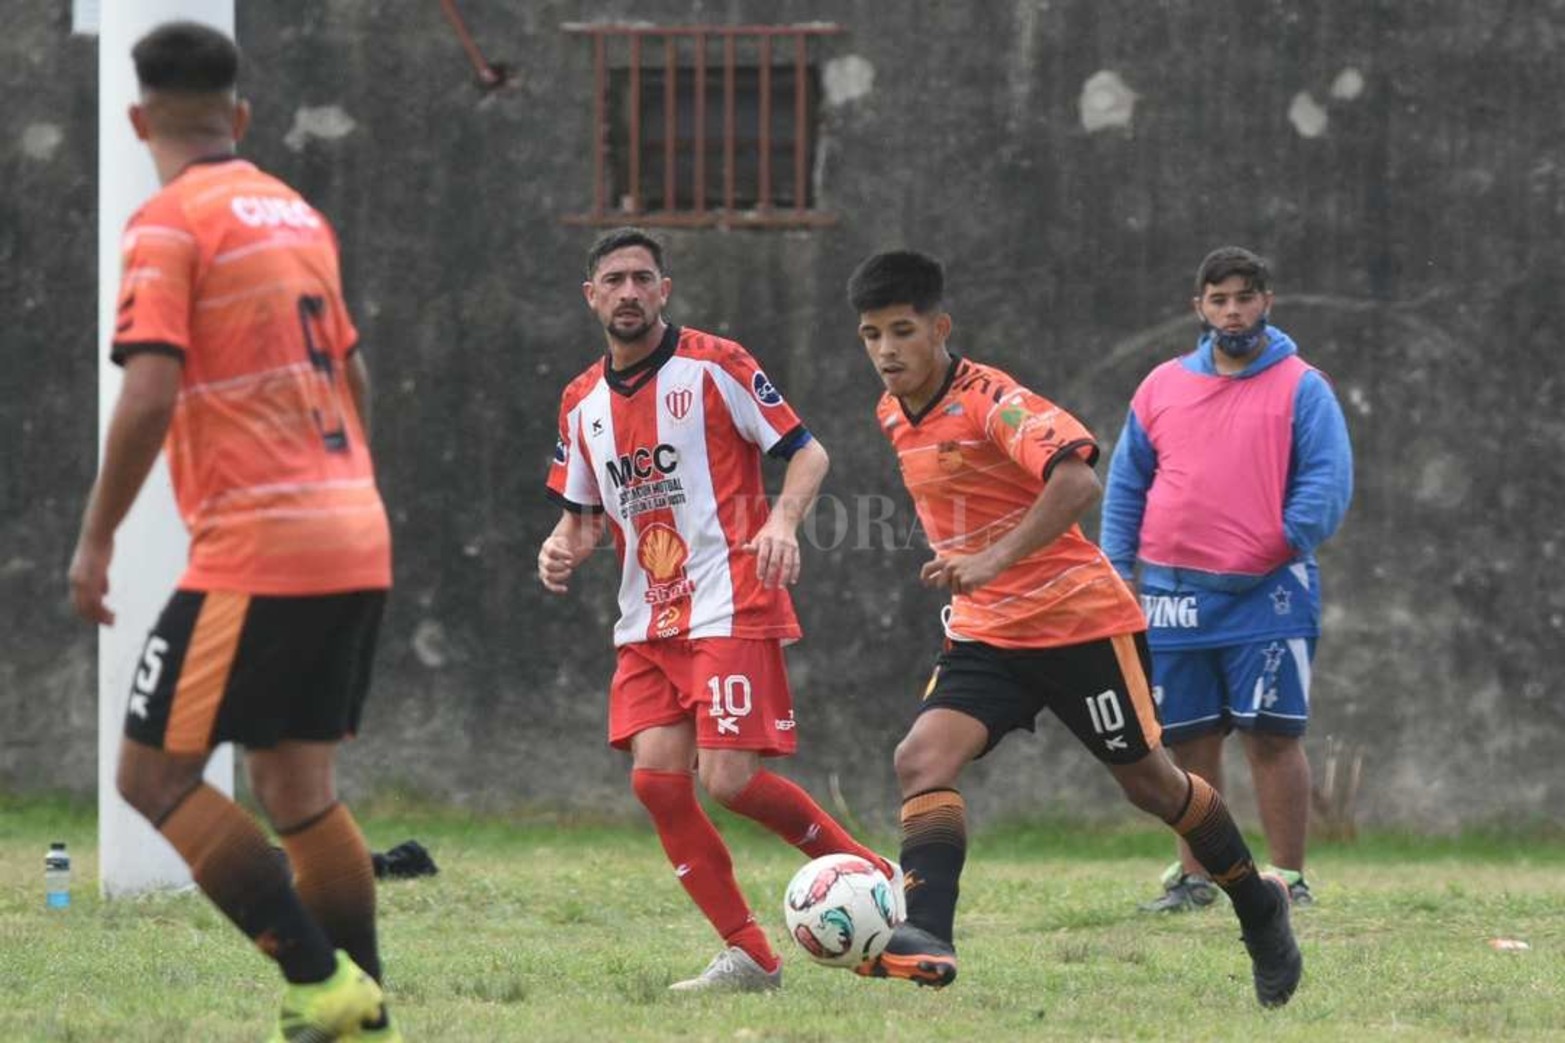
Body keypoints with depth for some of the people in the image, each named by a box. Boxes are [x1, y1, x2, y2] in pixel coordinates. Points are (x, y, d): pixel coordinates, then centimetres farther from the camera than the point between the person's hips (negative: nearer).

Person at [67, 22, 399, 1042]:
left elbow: (149, 397, -18)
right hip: (357, 538, 8)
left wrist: (97, 539, -10)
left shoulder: (169, 224, -8)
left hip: (255, 552, -8)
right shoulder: (298, 214, 15)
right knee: (296, 785, 13)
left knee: (153, 774, -2)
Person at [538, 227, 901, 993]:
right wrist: (564, 547, -1)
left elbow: (806, 453, -4)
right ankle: (748, 956, -1)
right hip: (646, 625, 6)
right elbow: (583, 513, 22)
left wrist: (783, 523, -23)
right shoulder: (582, 402, 12)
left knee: (730, 778, -16)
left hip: (730, 611, -6)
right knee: (655, 778, -8)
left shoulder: (715, 366, -4)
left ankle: (875, 879, 5)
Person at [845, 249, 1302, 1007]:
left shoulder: (991, 400, -20)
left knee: (1146, 780, 8)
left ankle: (1258, 908, 30)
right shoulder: (894, 417, 5)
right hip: (985, 634, 7)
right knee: (921, 759, -18)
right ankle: (926, 939, -29)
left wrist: (996, 560, -44)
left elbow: (1077, 482, -35)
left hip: (1079, 618, -7)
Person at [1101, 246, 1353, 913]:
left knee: (1272, 734, -6)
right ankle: (1193, 877, 17)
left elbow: (1328, 480, -6)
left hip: (1266, 593, -4)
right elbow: (1126, 484, 16)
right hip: (1175, 595, 4)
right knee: (1188, 741, 8)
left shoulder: (1300, 387, 1)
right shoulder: (1162, 386, 12)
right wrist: (1117, 569, 8)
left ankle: (1287, 877, 0)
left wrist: (1286, 544, -15)